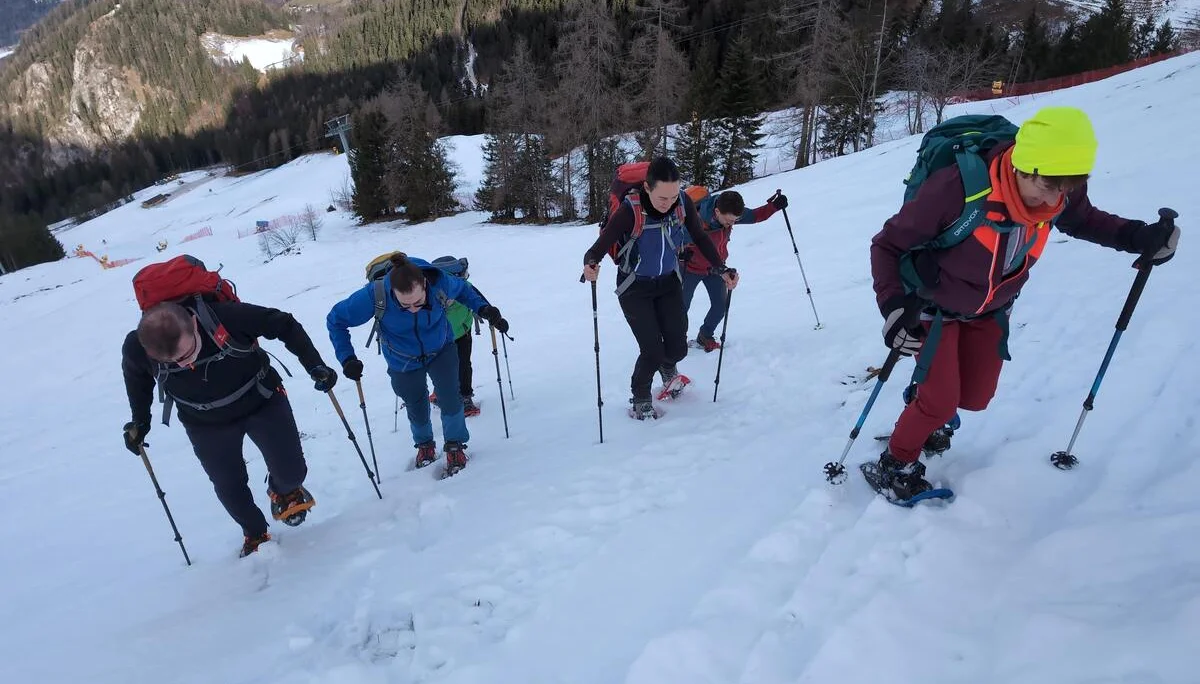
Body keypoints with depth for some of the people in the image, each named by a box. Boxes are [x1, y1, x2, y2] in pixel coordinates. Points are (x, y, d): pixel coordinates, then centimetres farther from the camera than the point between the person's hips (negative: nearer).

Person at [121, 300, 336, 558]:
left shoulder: (225, 316, -38)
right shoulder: (136, 348, -26)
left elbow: (284, 324, -22)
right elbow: (136, 376, 1)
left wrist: (315, 365, -25)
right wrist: (140, 420, 7)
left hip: (263, 403, -2)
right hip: (206, 426, 2)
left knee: (292, 473, 3)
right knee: (230, 489, 9)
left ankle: (284, 490, 41)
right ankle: (256, 535, 38)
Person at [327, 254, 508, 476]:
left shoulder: (440, 283, -32)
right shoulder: (375, 295, -36)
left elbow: (463, 289, -5)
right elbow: (336, 319, -20)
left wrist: (484, 309, -22)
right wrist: (347, 359, -29)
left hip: (442, 350, 0)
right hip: (404, 362, 0)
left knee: (450, 397, -15)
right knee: (417, 409, 13)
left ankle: (455, 446, 13)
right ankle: (424, 444, 46)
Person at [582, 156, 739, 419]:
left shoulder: (683, 202, -18)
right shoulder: (630, 210, -29)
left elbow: (700, 238, -4)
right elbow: (601, 245, -29)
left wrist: (721, 269, -13)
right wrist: (590, 264, -50)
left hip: (669, 282, 4)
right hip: (635, 287, -3)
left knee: (678, 347, -1)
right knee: (652, 351, -10)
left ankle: (667, 366, 38)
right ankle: (640, 399, 20)